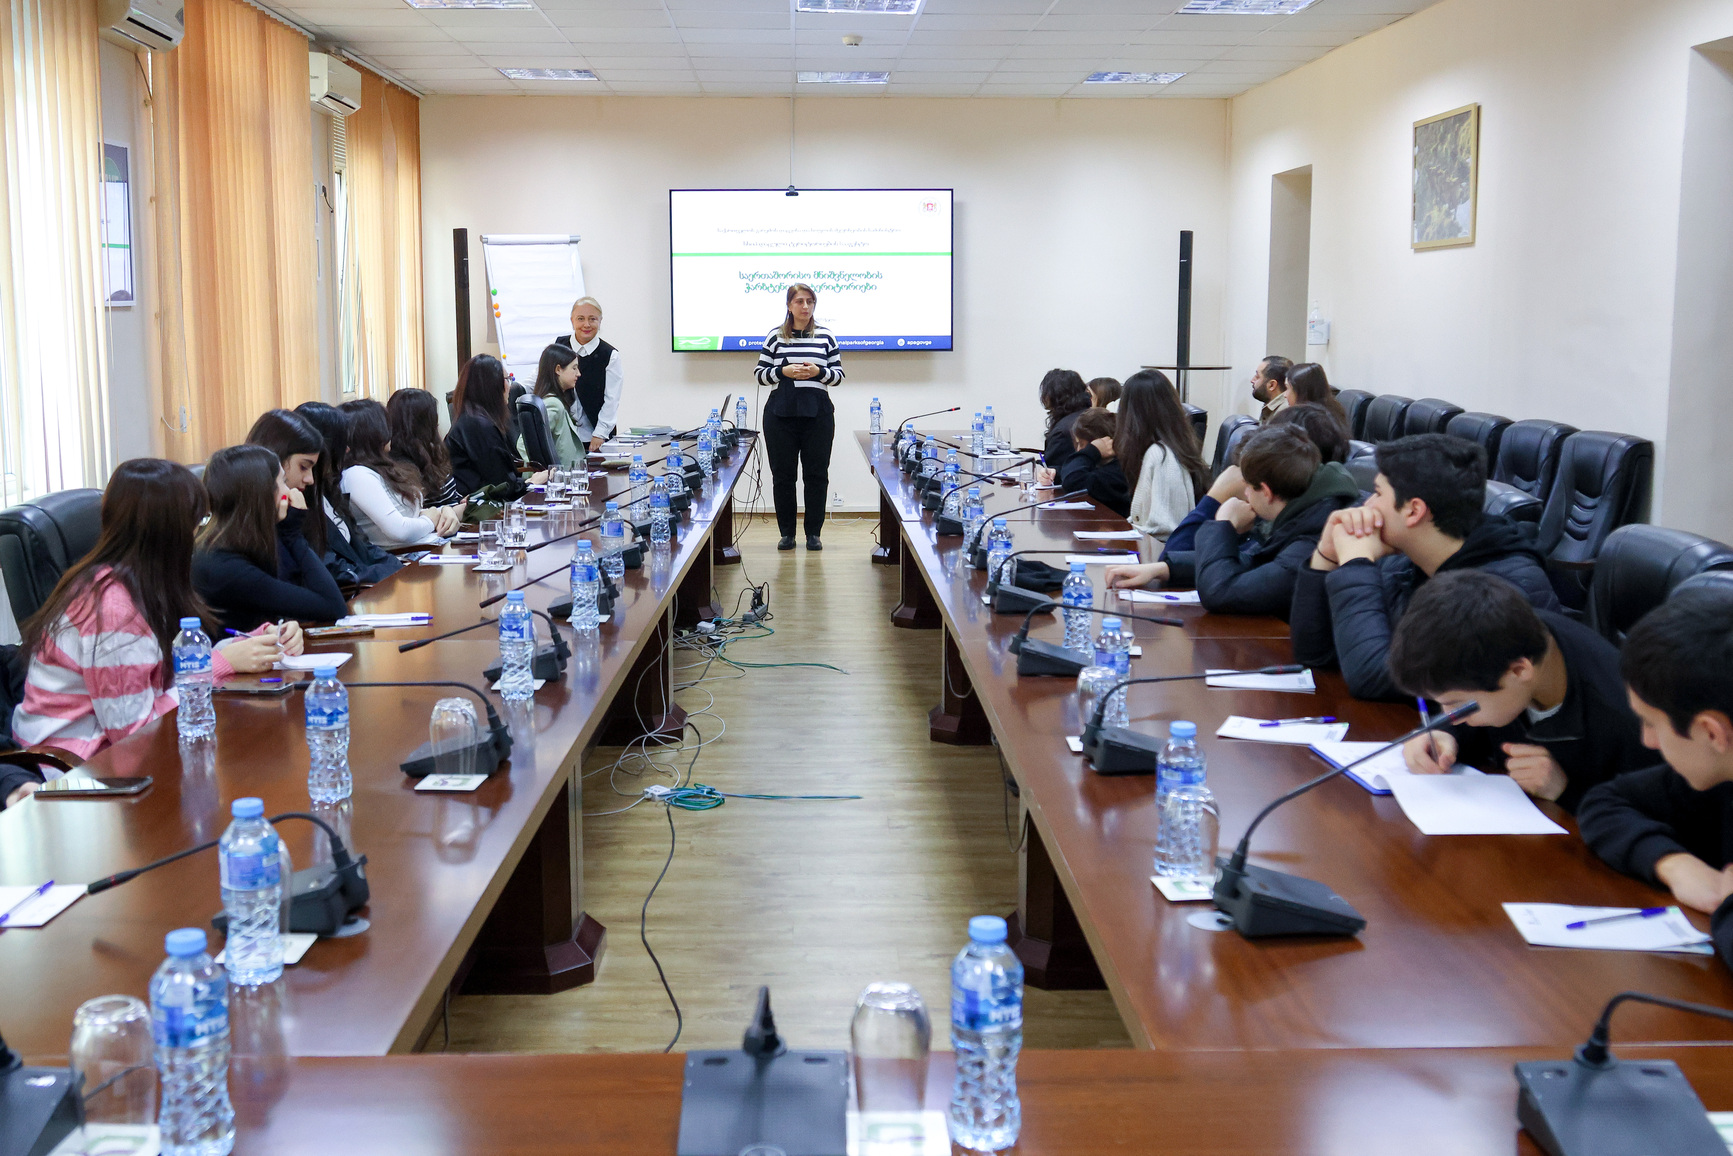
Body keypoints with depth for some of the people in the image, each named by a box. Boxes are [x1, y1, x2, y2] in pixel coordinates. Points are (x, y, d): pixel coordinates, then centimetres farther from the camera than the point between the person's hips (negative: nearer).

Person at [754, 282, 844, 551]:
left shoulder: (825, 336, 7)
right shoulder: (775, 336, 4)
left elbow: (838, 376, 8)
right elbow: (761, 374, 5)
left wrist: (818, 372, -12)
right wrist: (784, 372, -13)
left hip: (817, 414, 0)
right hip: (781, 414, 0)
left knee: (817, 474, 1)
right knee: (782, 475, 3)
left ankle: (813, 533, 11)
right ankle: (787, 533, 13)